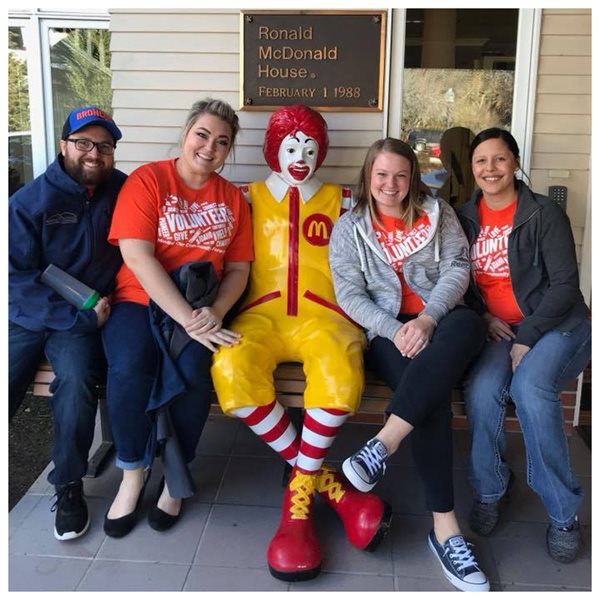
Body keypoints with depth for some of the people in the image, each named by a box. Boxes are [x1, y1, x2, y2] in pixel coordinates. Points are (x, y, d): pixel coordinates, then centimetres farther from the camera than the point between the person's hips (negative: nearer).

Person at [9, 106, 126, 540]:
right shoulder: (29, 201, -6)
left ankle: (69, 487, -7)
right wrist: (78, 316, -16)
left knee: (76, 381, -27)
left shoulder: (125, 192, -1)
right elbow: (17, 278, -9)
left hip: (85, 320, 0)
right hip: (26, 319, 1)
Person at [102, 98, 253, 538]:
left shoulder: (232, 198, 11)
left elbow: (238, 268, 7)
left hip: (202, 311, 2)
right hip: (140, 302, -2)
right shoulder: (147, 179, -2)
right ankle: (134, 473, -4)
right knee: (129, 367, -31)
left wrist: (214, 313, -15)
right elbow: (137, 257, -13)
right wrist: (188, 318, -22)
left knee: (194, 370, -29)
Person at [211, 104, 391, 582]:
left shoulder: (339, 199, 19)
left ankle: (300, 487, -11)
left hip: (323, 314, 0)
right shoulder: (250, 197, 19)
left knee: (341, 376, -35)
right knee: (231, 372, -33)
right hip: (262, 313, 1)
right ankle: (325, 479, -15)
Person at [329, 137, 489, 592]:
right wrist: (394, 330, -16)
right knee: (433, 391, -34)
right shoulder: (349, 227, 10)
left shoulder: (438, 212, 13)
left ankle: (385, 443, -41)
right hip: (387, 332, -1)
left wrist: (427, 319, -16)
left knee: (469, 324, -38)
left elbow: (458, 268, 1)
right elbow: (350, 293, 1)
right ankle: (445, 526, -31)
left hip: (441, 322, 2)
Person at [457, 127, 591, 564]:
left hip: (557, 325, -3)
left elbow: (565, 284, -10)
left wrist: (526, 339, -17)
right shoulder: (465, 217, 8)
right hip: (496, 330, 3)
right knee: (481, 390, -28)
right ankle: (490, 487, -1)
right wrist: (482, 316, -6)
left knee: (529, 386, -32)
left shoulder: (544, 213, -5)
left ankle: (564, 512, -13)